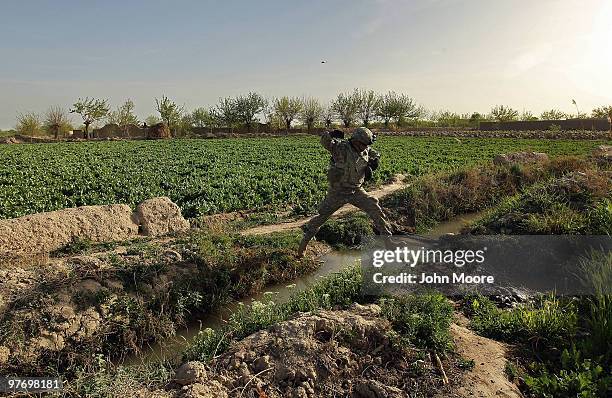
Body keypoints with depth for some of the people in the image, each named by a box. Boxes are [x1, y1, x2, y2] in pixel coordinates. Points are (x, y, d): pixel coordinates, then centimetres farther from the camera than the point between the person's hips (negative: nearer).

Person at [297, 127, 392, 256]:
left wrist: (373, 163, 1)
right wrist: (331, 135, -47)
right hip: (338, 191, -4)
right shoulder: (341, 147, -19)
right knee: (322, 215, 7)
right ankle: (305, 239, 26)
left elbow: (376, 155, 19)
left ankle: (387, 235, 10)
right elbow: (325, 140, -30)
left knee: (375, 209, -5)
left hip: (356, 191, 5)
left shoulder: (365, 150, 0)